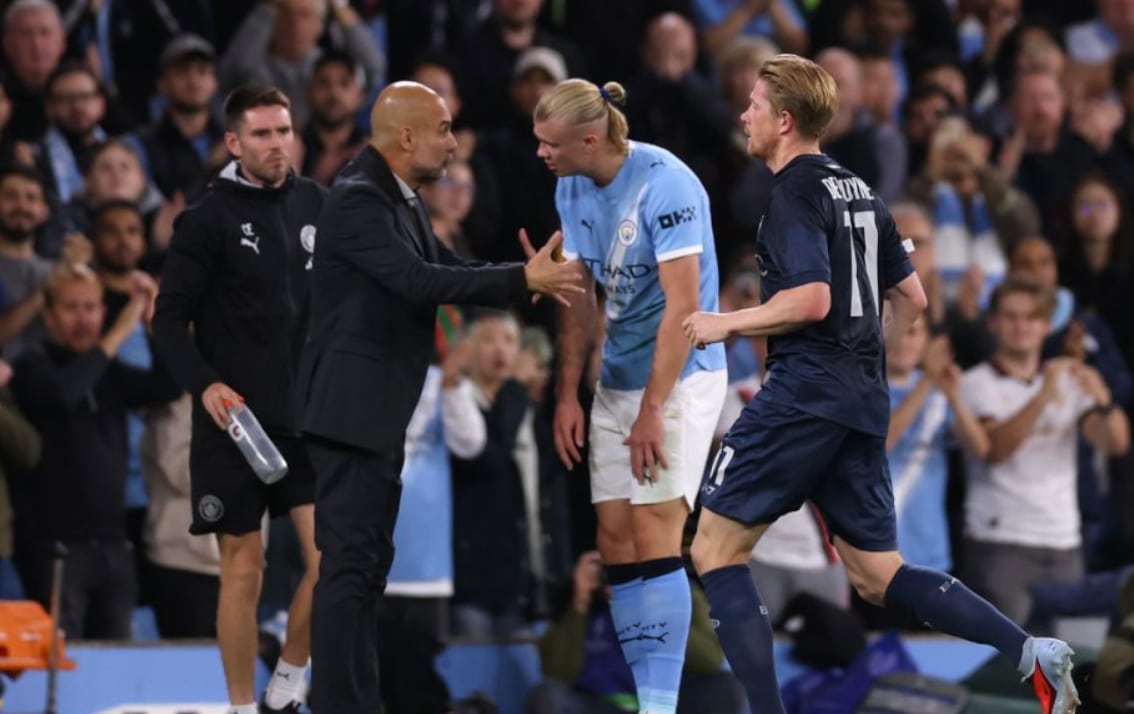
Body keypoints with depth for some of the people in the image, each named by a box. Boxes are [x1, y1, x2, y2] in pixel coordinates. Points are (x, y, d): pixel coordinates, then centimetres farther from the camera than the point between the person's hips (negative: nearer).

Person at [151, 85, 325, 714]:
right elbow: (169, 319, -7)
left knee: (330, 560, -4)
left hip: (306, 418, 4)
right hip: (234, 422, -4)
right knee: (244, 570, 2)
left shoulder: (315, 204, 6)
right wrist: (205, 384, -21)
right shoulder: (209, 218, -7)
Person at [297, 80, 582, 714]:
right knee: (350, 564, -11)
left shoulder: (399, 199, 14)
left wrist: (530, 278, -5)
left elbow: (448, 269, 11)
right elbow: (418, 280, -26)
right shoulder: (358, 200, -17)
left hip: (381, 412, 10)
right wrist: (525, 280, -25)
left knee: (368, 565, 12)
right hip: (352, 407, -10)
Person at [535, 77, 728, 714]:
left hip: (679, 377, -8)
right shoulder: (572, 188, 4)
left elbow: (682, 304, -21)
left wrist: (652, 410, -21)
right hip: (617, 380, 8)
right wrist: (567, 395, 6)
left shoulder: (664, 184, -20)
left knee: (654, 538, -14)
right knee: (615, 540, 3)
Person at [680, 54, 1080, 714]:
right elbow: (912, 298, 21)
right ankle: (1031, 652, -4)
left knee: (717, 551, 0)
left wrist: (727, 324, -10)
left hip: (804, 393, -9)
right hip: (864, 401, 9)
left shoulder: (796, 196, -9)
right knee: (879, 578, 11)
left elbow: (811, 300, -22)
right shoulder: (858, 192, 17)